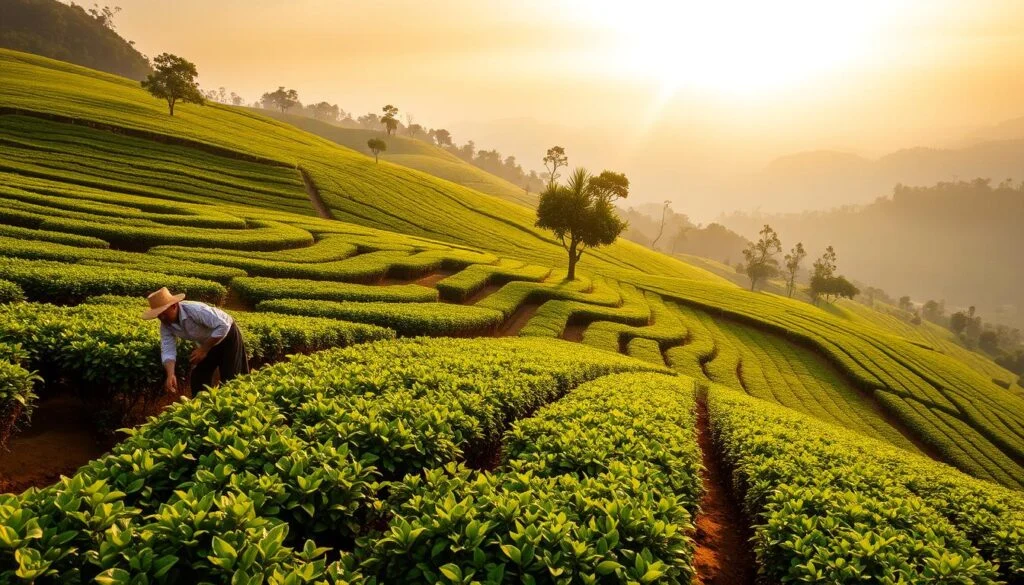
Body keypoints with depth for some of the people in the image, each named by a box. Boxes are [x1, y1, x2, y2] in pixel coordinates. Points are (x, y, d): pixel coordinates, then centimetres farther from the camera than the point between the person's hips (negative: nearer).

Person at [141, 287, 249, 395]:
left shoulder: (195, 310, -36)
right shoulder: (165, 325, -15)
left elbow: (223, 326, -35)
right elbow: (168, 351, -18)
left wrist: (204, 349, -29)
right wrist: (170, 375, -36)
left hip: (227, 335, -7)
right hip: (208, 342, 7)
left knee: (230, 379, -7)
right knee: (198, 377, 5)